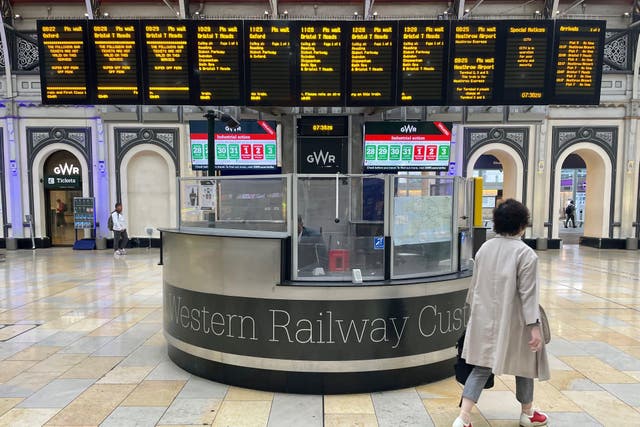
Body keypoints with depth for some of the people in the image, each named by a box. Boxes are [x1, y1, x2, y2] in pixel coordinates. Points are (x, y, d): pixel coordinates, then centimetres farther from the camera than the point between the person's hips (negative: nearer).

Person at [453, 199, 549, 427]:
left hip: (485, 320, 5)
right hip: (513, 322, -4)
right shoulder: (526, 254, -14)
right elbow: (528, 293, -17)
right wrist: (534, 326, -14)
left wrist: (474, 309, 22)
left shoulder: (485, 248, 3)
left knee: (481, 367, 11)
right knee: (524, 365, 19)